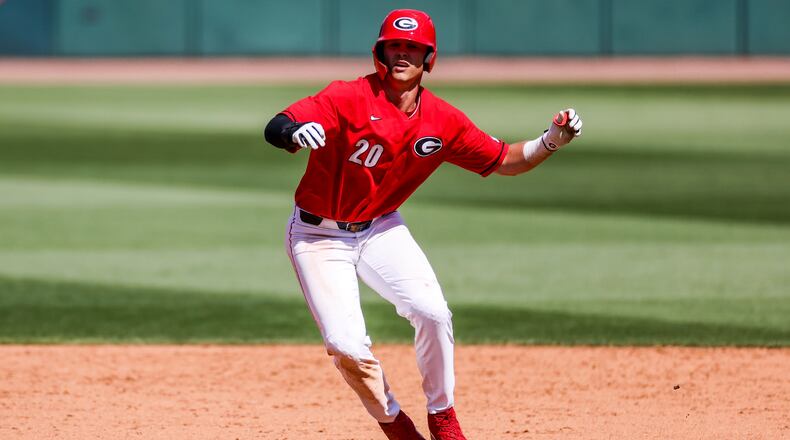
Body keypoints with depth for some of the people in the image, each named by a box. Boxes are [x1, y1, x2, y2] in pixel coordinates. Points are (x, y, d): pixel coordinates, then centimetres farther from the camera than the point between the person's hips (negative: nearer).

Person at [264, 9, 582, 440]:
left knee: (433, 312, -18)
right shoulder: (349, 98, -23)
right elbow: (274, 129, -33)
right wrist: (295, 132, -57)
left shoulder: (443, 121, -7)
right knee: (346, 345, -17)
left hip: (381, 229, 3)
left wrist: (550, 142, -13)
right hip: (319, 236, -3)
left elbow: (502, 161, 4)